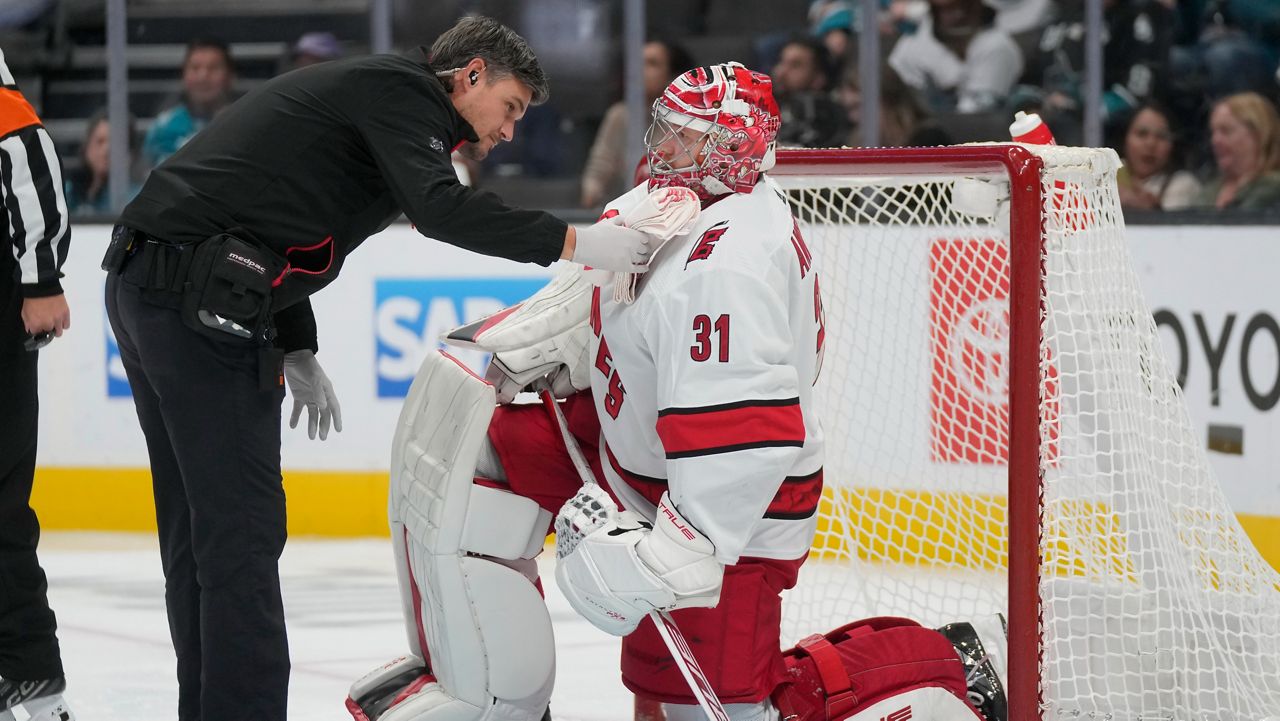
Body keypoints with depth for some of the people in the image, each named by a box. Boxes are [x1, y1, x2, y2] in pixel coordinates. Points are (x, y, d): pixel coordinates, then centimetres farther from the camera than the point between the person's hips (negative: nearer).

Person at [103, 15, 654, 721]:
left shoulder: (374, 86, 24)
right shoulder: (401, 87, -5)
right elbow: (439, 209, -22)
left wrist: (296, 351, 27)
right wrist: (573, 241, -22)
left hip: (142, 282, 10)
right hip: (203, 302, -10)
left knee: (200, 528, 15)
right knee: (242, 530, -9)